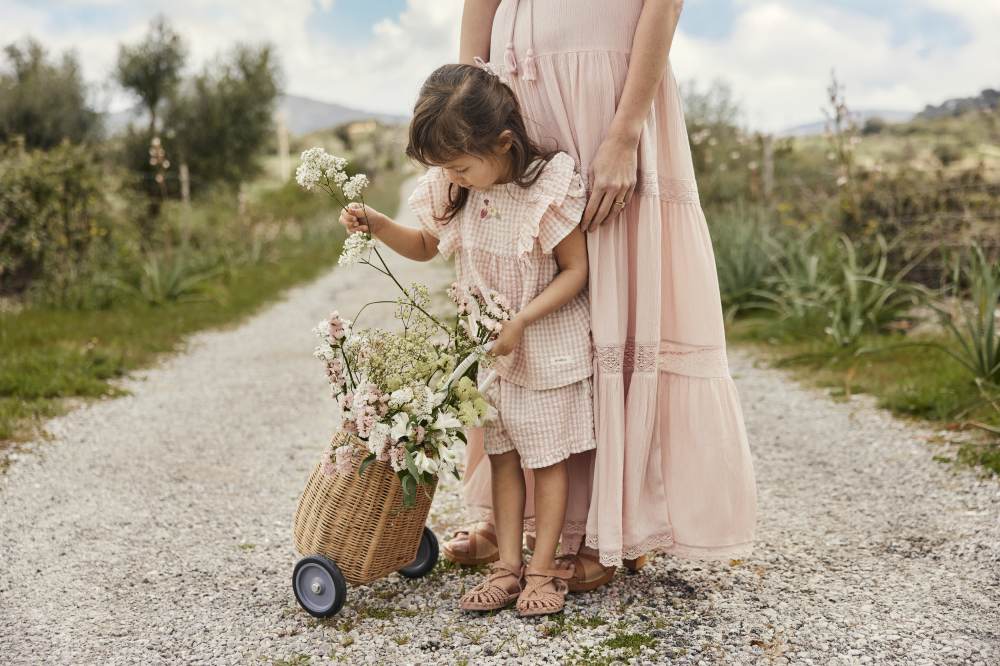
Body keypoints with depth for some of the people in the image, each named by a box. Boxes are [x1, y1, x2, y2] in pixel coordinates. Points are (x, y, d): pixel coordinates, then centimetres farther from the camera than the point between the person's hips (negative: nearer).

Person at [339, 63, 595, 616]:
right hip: (488, 343, 6)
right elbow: (424, 245, 12)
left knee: (547, 458, 5)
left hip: (547, 344, -5)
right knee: (502, 455, 10)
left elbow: (576, 269, -16)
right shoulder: (453, 189, -4)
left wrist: (520, 322, -25)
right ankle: (507, 566, 18)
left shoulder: (548, 188, -21)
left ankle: (543, 569, 15)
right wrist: (377, 225, -7)